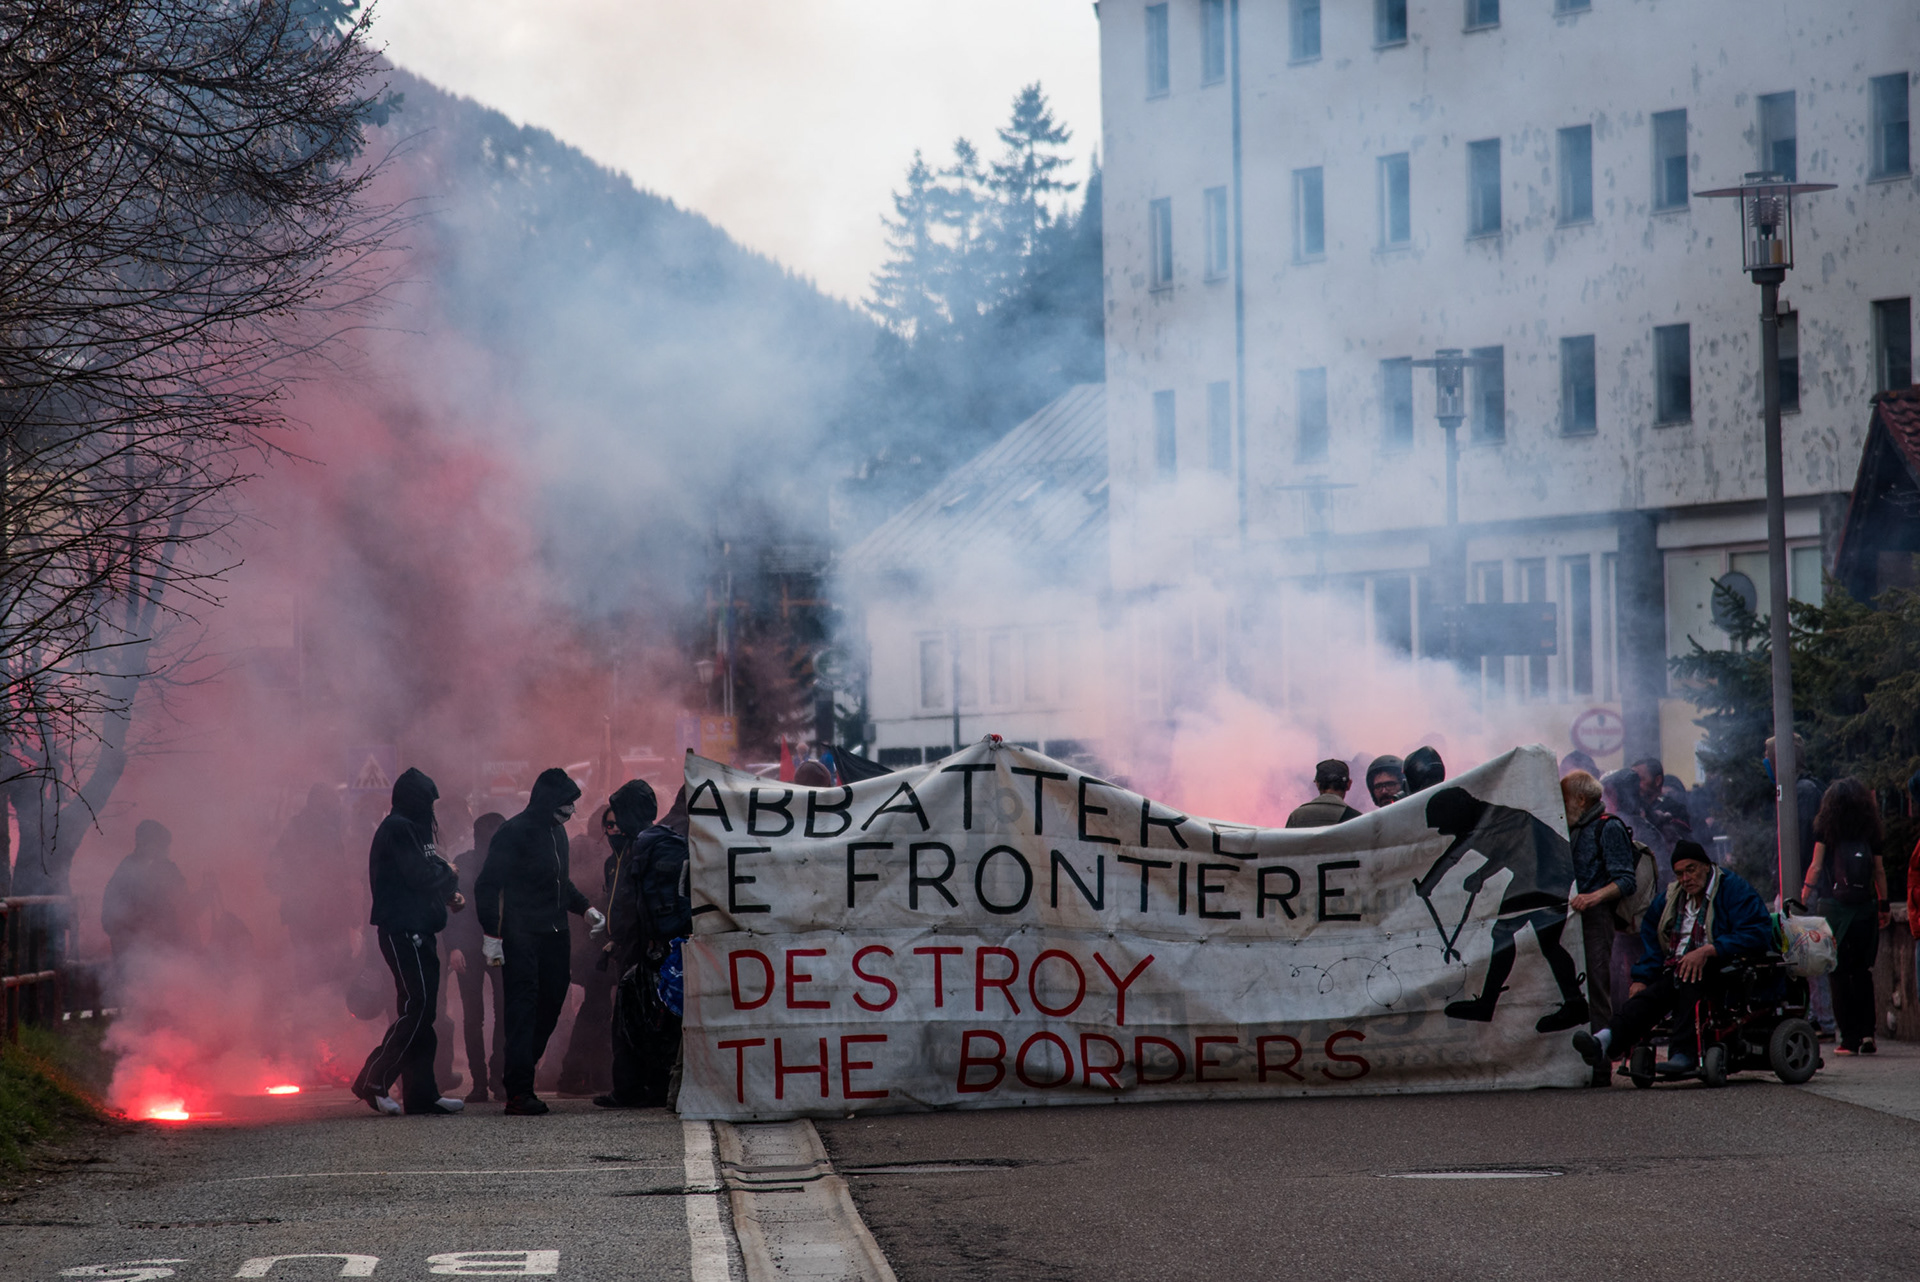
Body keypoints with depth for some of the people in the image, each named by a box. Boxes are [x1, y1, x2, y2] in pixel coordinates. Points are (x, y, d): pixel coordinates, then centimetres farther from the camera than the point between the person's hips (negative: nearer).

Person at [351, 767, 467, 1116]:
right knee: (416, 1007, -14)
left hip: (417, 932, 10)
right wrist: (449, 874, -1)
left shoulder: (409, 829, 21)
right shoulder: (398, 830, -11)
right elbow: (420, 876, -19)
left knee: (420, 1010, 7)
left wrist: (448, 894, 5)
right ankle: (373, 1081, -11)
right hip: (403, 930, -10)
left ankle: (423, 1093, 7)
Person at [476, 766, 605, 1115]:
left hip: (555, 936, 8)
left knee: (550, 1006, 8)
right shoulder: (514, 833, -10)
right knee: (523, 1008, -10)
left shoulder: (557, 832, 16)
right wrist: (491, 935, -17)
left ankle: (519, 1077, 19)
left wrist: (585, 908, 13)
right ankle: (519, 1092, -12)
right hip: (521, 938, -8)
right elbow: (487, 886, -12)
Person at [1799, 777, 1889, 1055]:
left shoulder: (1825, 829, -2)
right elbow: (1880, 871, 5)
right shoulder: (1871, 831, 4)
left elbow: (1816, 868, -4)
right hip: (1866, 907, 2)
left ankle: (1849, 1038, -2)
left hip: (1835, 906, -2)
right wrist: (1884, 905, 12)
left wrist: (1804, 896, 5)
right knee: (1863, 972, 12)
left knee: (1840, 973, 2)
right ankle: (1866, 1033, 3)